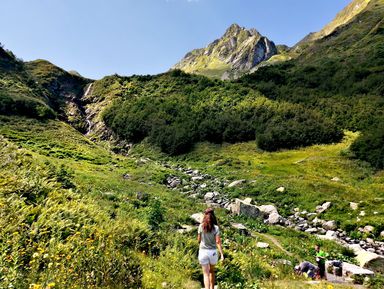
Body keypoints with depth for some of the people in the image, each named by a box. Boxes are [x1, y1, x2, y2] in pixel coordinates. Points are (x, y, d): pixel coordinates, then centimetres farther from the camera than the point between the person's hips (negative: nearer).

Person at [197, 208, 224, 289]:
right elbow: (218, 242, -13)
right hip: (213, 252, 1)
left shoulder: (201, 226, -8)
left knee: (206, 274, 5)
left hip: (203, 251, -1)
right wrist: (222, 254, -10)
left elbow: (199, 239, 0)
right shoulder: (216, 228, -10)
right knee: (212, 271, 25)